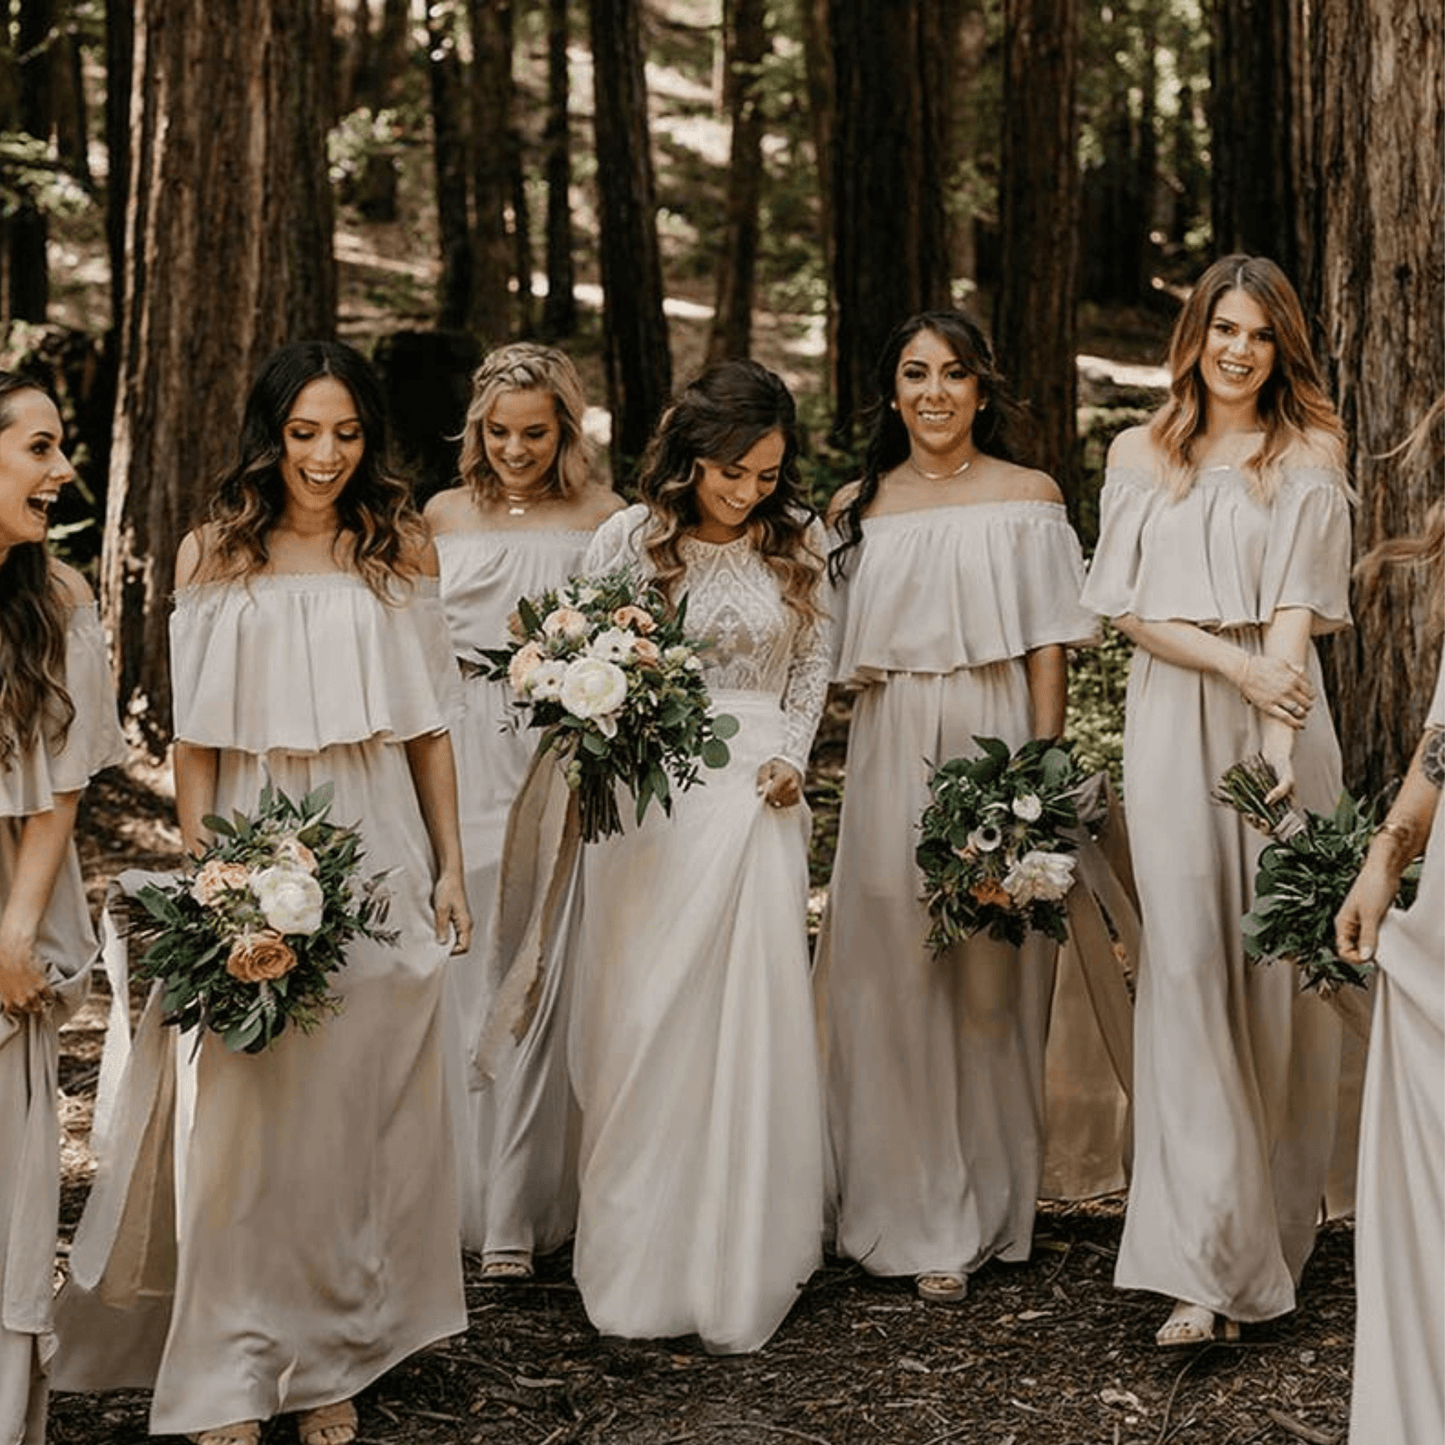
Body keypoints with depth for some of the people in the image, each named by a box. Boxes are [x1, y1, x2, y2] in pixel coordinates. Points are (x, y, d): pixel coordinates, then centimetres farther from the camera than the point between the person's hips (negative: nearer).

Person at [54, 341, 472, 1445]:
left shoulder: (402, 547, 5)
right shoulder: (215, 553, 1)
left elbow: (430, 724, 8)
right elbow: (196, 739, 1)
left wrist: (450, 866, 6)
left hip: (376, 855, 1)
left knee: (356, 1113, 7)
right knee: (239, 1116, -2)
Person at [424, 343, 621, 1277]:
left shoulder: (604, 518, 4)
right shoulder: (444, 517, 11)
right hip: (463, 760, 3)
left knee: (537, 977, -5)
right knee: (464, 970, 3)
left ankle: (518, 1215, -2)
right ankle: (461, 1190, 15)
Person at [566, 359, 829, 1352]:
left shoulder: (796, 541, 3)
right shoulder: (631, 539, -3)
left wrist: (791, 754, 1)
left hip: (754, 793, 1)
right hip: (648, 790, -1)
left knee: (751, 1016, 0)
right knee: (644, 1018, 1)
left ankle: (741, 1264, 10)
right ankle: (643, 1260, 12)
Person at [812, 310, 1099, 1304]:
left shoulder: (1028, 497, 4)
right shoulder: (858, 507, 11)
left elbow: (1048, 649, 0)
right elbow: (837, 656, 13)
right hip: (890, 760, 2)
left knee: (990, 982, 3)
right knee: (893, 977, 1)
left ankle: (984, 1212, 15)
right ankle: (913, 1213, 9)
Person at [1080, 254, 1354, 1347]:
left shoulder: (1308, 456, 6)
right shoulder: (1141, 457, 11)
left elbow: (1296, 610, -6)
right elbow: (1129, 608, 4)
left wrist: (1278, 743, -18)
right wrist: (1235, 663, -12)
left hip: (1278, 715, -1)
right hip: (1171, 723, 1)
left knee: (1277, 963, 1)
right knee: (1188, 964, -8)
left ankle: (1275, 1229, 18)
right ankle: (1207, 1270, -11)